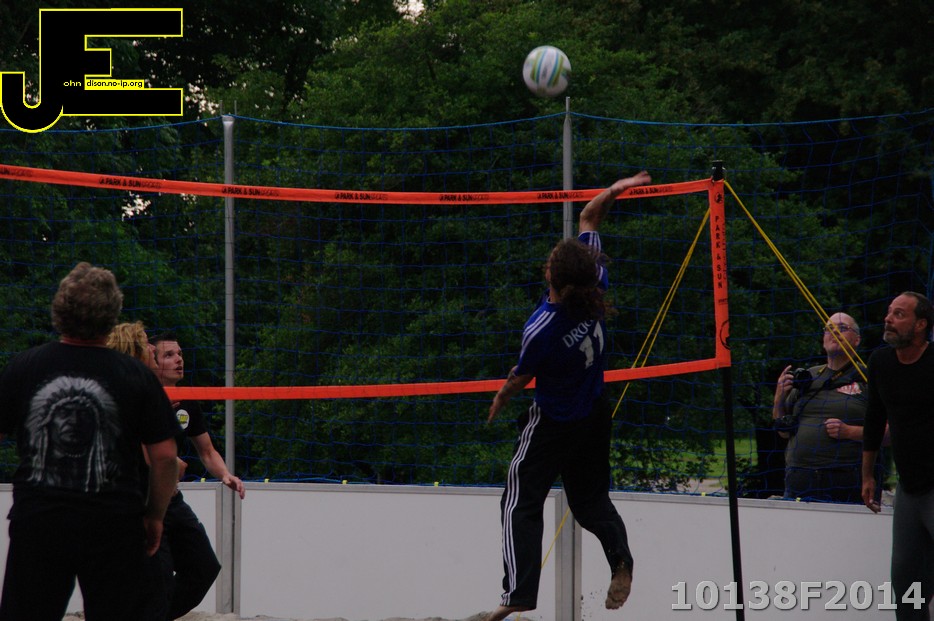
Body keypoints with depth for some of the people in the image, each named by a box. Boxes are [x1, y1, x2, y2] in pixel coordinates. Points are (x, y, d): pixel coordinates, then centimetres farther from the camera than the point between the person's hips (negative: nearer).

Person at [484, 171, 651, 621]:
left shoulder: (541, 330, -30)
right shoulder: (595, 286, -16)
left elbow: (521, 378, -10)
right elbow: (587, 222, -1)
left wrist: (500, 401, 8)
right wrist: (613, 191, -6)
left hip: (553, 423, -7)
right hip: (594, 414, 7)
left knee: (520, 504, 0)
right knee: (590, 498, 20)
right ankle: (620, 558, -5)